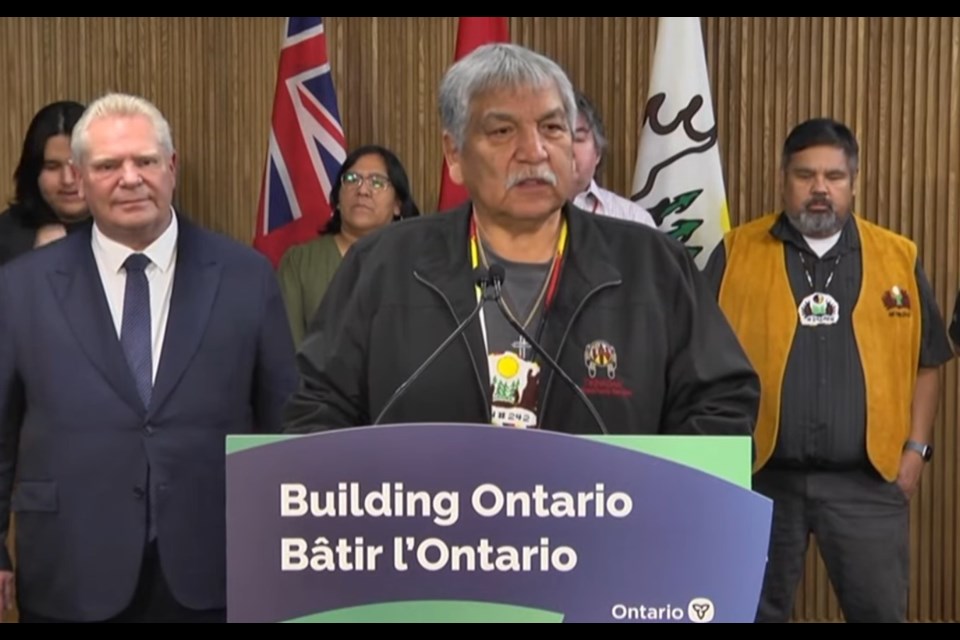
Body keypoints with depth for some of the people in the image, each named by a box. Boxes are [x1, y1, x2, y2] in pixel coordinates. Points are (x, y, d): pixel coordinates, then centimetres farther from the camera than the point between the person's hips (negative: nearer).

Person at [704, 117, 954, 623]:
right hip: (761, 477, 0)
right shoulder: (736, 253, 2)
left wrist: (916, 448, 3)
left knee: (880, 611, 8)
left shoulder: (898, 257, 6)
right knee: (753, 612, 12)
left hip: (867, 481, 1)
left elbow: (925, 362, 11)